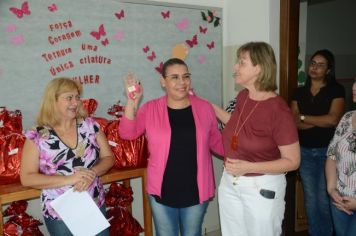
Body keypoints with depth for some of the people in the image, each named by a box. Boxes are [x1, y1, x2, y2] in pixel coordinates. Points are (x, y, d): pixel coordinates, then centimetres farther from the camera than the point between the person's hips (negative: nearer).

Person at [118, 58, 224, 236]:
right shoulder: (151, 109, -5)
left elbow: (216, 142, 5)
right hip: (162, 191, 0)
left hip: (196, 191, 1)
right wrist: (132, 102, -21)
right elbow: (127, 133, -11)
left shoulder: (204, 107, -3)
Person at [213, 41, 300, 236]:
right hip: (229, 183, 7)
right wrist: (210, 107, 13)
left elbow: (292, 161, -17)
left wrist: (249, 167, -25)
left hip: (262, 188, -6)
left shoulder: (278, 109, -22)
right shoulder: (242, 97, -1)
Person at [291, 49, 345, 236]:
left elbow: (333, 119, -16)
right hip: (305, 152, 3)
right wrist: (322, 122, -14)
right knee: (310, 199, 12)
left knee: (324, 199, 3)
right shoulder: (300, 92, 7)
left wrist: (303, 117, -7)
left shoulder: (336, 90, -3)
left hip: (327, 151, -3)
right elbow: (293, 123, -3)